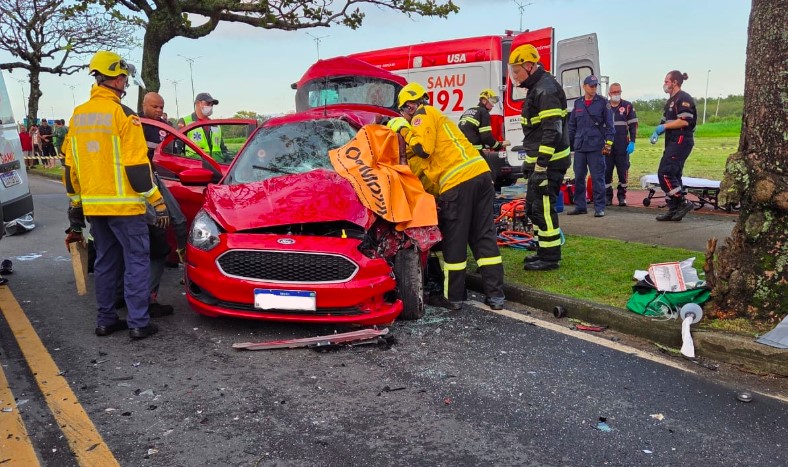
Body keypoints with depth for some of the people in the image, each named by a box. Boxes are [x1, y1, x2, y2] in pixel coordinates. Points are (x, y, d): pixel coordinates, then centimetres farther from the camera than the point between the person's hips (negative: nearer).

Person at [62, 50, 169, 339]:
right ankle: (139, 323, 0)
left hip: (93, 206, 7)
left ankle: (105, 319, 22)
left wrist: (76, 205, 21)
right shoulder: (121, 114, -11)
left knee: (105, 262, 16)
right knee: (137, 261, 0)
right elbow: (137, 166, -16)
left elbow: (69, 167, 14)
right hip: (124, 205, -7)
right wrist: (158, 204, -11)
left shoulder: (78, 116, 11)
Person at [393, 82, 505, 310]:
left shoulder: (423, 114, 5)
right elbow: (430, 161, 30)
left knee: (454, 242, 2)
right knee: (484, 237, 9)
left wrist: (405, 133, 6)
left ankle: (453, 297, 11)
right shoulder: (437, 117, 32)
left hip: (458, 182, -8)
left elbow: (423, 149, -9)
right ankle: (495, 295, 9)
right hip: (481, 173, 8)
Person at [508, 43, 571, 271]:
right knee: (533, 207, 16)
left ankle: (550, 257, 3)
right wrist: (530, 161, 25)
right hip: (539, 160, 11)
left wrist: (541, 166, -27)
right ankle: (543, 250, 26)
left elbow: (552, 132, -25)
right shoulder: (536, 88, 16)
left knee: (543, 208, -7)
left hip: (550, 162, -11)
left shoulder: (546, 90, -17)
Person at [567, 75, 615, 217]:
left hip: (596, 147, -4)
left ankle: (599, 208, 3)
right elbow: (572, 125, 17)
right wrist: (569, 143, 14)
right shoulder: (578, 103, 13)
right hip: (579, 147, 4)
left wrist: (608, 143, -8)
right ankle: (580, 206, 16)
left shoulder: (603, 102, 2)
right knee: (579, 178, 7)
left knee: (597, 178, -3)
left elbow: (609, 124, 0)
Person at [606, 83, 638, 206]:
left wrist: (632, 142, -6)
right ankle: (607, 196, 10)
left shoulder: (628, 106, 4)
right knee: (606, 171, 1)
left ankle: (622, 196, 11)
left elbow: (633, 125, 3)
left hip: (622, 146, -1)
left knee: (623, 170, 2)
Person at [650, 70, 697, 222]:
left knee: (664, 173, -16)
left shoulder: (683, 99, -10)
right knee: (673, 175, 10)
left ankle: (683, 202, -10)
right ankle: (674, 209, 14)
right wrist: (657, 131, 4)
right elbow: (665, 121, 23)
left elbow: (685, 121, -21)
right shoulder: (670, 101, 21)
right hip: (672, 142, 10)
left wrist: (664, 126, -15)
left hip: (681, 141, -10)